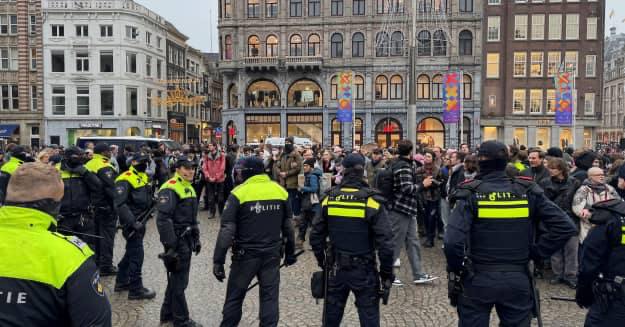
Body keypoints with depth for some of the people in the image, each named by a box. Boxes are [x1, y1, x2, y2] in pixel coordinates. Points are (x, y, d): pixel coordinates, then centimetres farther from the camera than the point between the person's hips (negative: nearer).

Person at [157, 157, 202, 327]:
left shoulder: (189, 188, 14)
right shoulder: (170, 189, -16)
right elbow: (163, 219, -23)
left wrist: (196, 238, 20)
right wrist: (170, 246, -25)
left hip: (187, 239, 9)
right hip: (177, 240, -9)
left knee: (176, 278, 18)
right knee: (179, 280, 0)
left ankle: (167, 313, 32)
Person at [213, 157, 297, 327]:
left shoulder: (239, 193, -11)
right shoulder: (280, 191, 2)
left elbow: (227, 230, -14)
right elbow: (288, 226, 9)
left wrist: (218, 261, -10)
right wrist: (290, 252, 19)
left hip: (246, 254, -3)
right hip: (272, 254, 3)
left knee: (235, 297, 12)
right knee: (270, 297, 11)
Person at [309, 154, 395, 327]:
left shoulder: (329, 199, -4)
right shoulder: (372, 201, -14)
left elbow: (316, 236, 2)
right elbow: (385, 241, -15)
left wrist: (322, 261, 16)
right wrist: (387, 272, -3)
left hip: (336, 268, 3)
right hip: (365, 270, -3)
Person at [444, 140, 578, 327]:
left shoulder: (471, 193, -13)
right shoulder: (527, 191, -3)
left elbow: (453, 240, -24)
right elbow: (565, 227, -7)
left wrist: (456, 267, -7)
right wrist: (536, 252, 0)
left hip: (478, 279, -2)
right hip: (517, 279, 3)